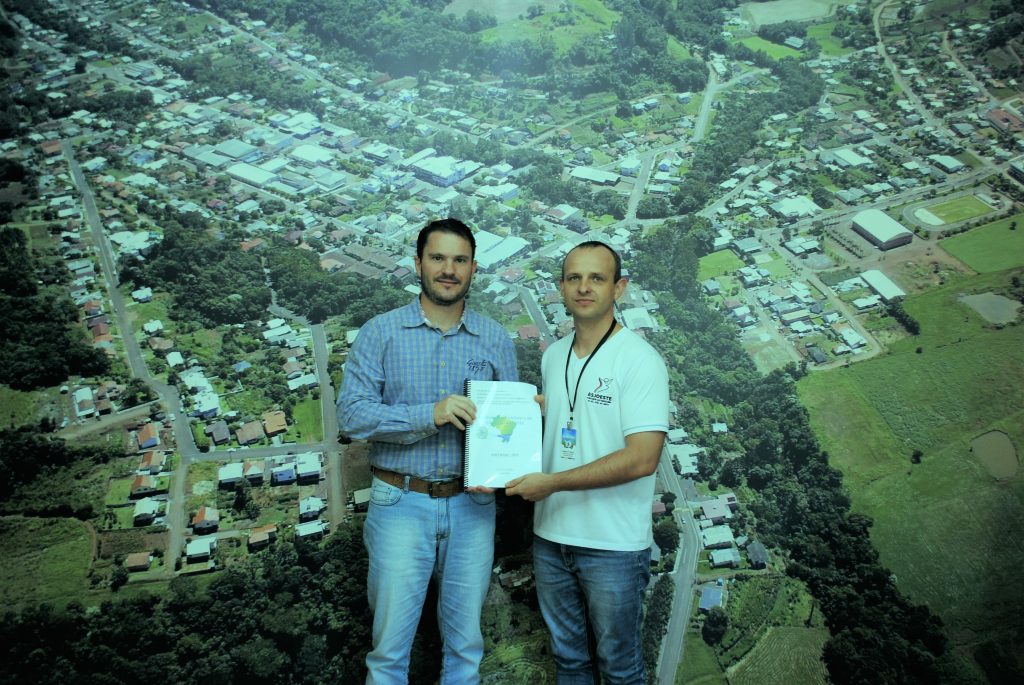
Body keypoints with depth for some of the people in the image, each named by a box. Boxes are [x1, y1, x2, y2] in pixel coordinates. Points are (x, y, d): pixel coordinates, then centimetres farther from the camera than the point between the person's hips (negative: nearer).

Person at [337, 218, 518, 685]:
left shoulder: (495, 339, 4)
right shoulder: (381, 332, -3)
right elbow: (351, 413, -11)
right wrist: (430, 414, -23)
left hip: (471, 505, 2)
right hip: (402, 503, -2)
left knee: (465, 642, 14)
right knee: (391, 642, 7)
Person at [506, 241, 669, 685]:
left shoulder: (639, 360, -15)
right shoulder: (552, 356, 6)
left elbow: (641, 459, -23)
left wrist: (552, 482, -19)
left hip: (613, 545, -6)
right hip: (551, 535, 6)